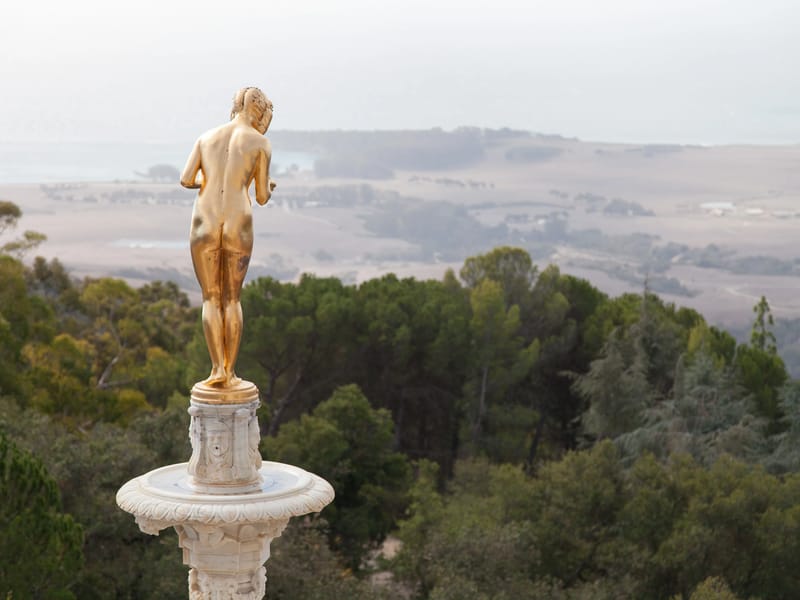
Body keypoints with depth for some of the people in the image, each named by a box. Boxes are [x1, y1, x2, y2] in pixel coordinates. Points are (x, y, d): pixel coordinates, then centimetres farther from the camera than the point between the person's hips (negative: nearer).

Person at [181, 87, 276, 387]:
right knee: (232, 299, 14)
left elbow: (186, 180, 3)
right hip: (238, 228, -1)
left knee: (211, 299, 11)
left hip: (204, 226, 1)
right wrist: (268, 187, 31)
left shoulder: (206, 137, 13)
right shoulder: (261, 142, 5)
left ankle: (218, 369, -1)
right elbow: (262, 197, 6)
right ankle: (229, 371, 12)